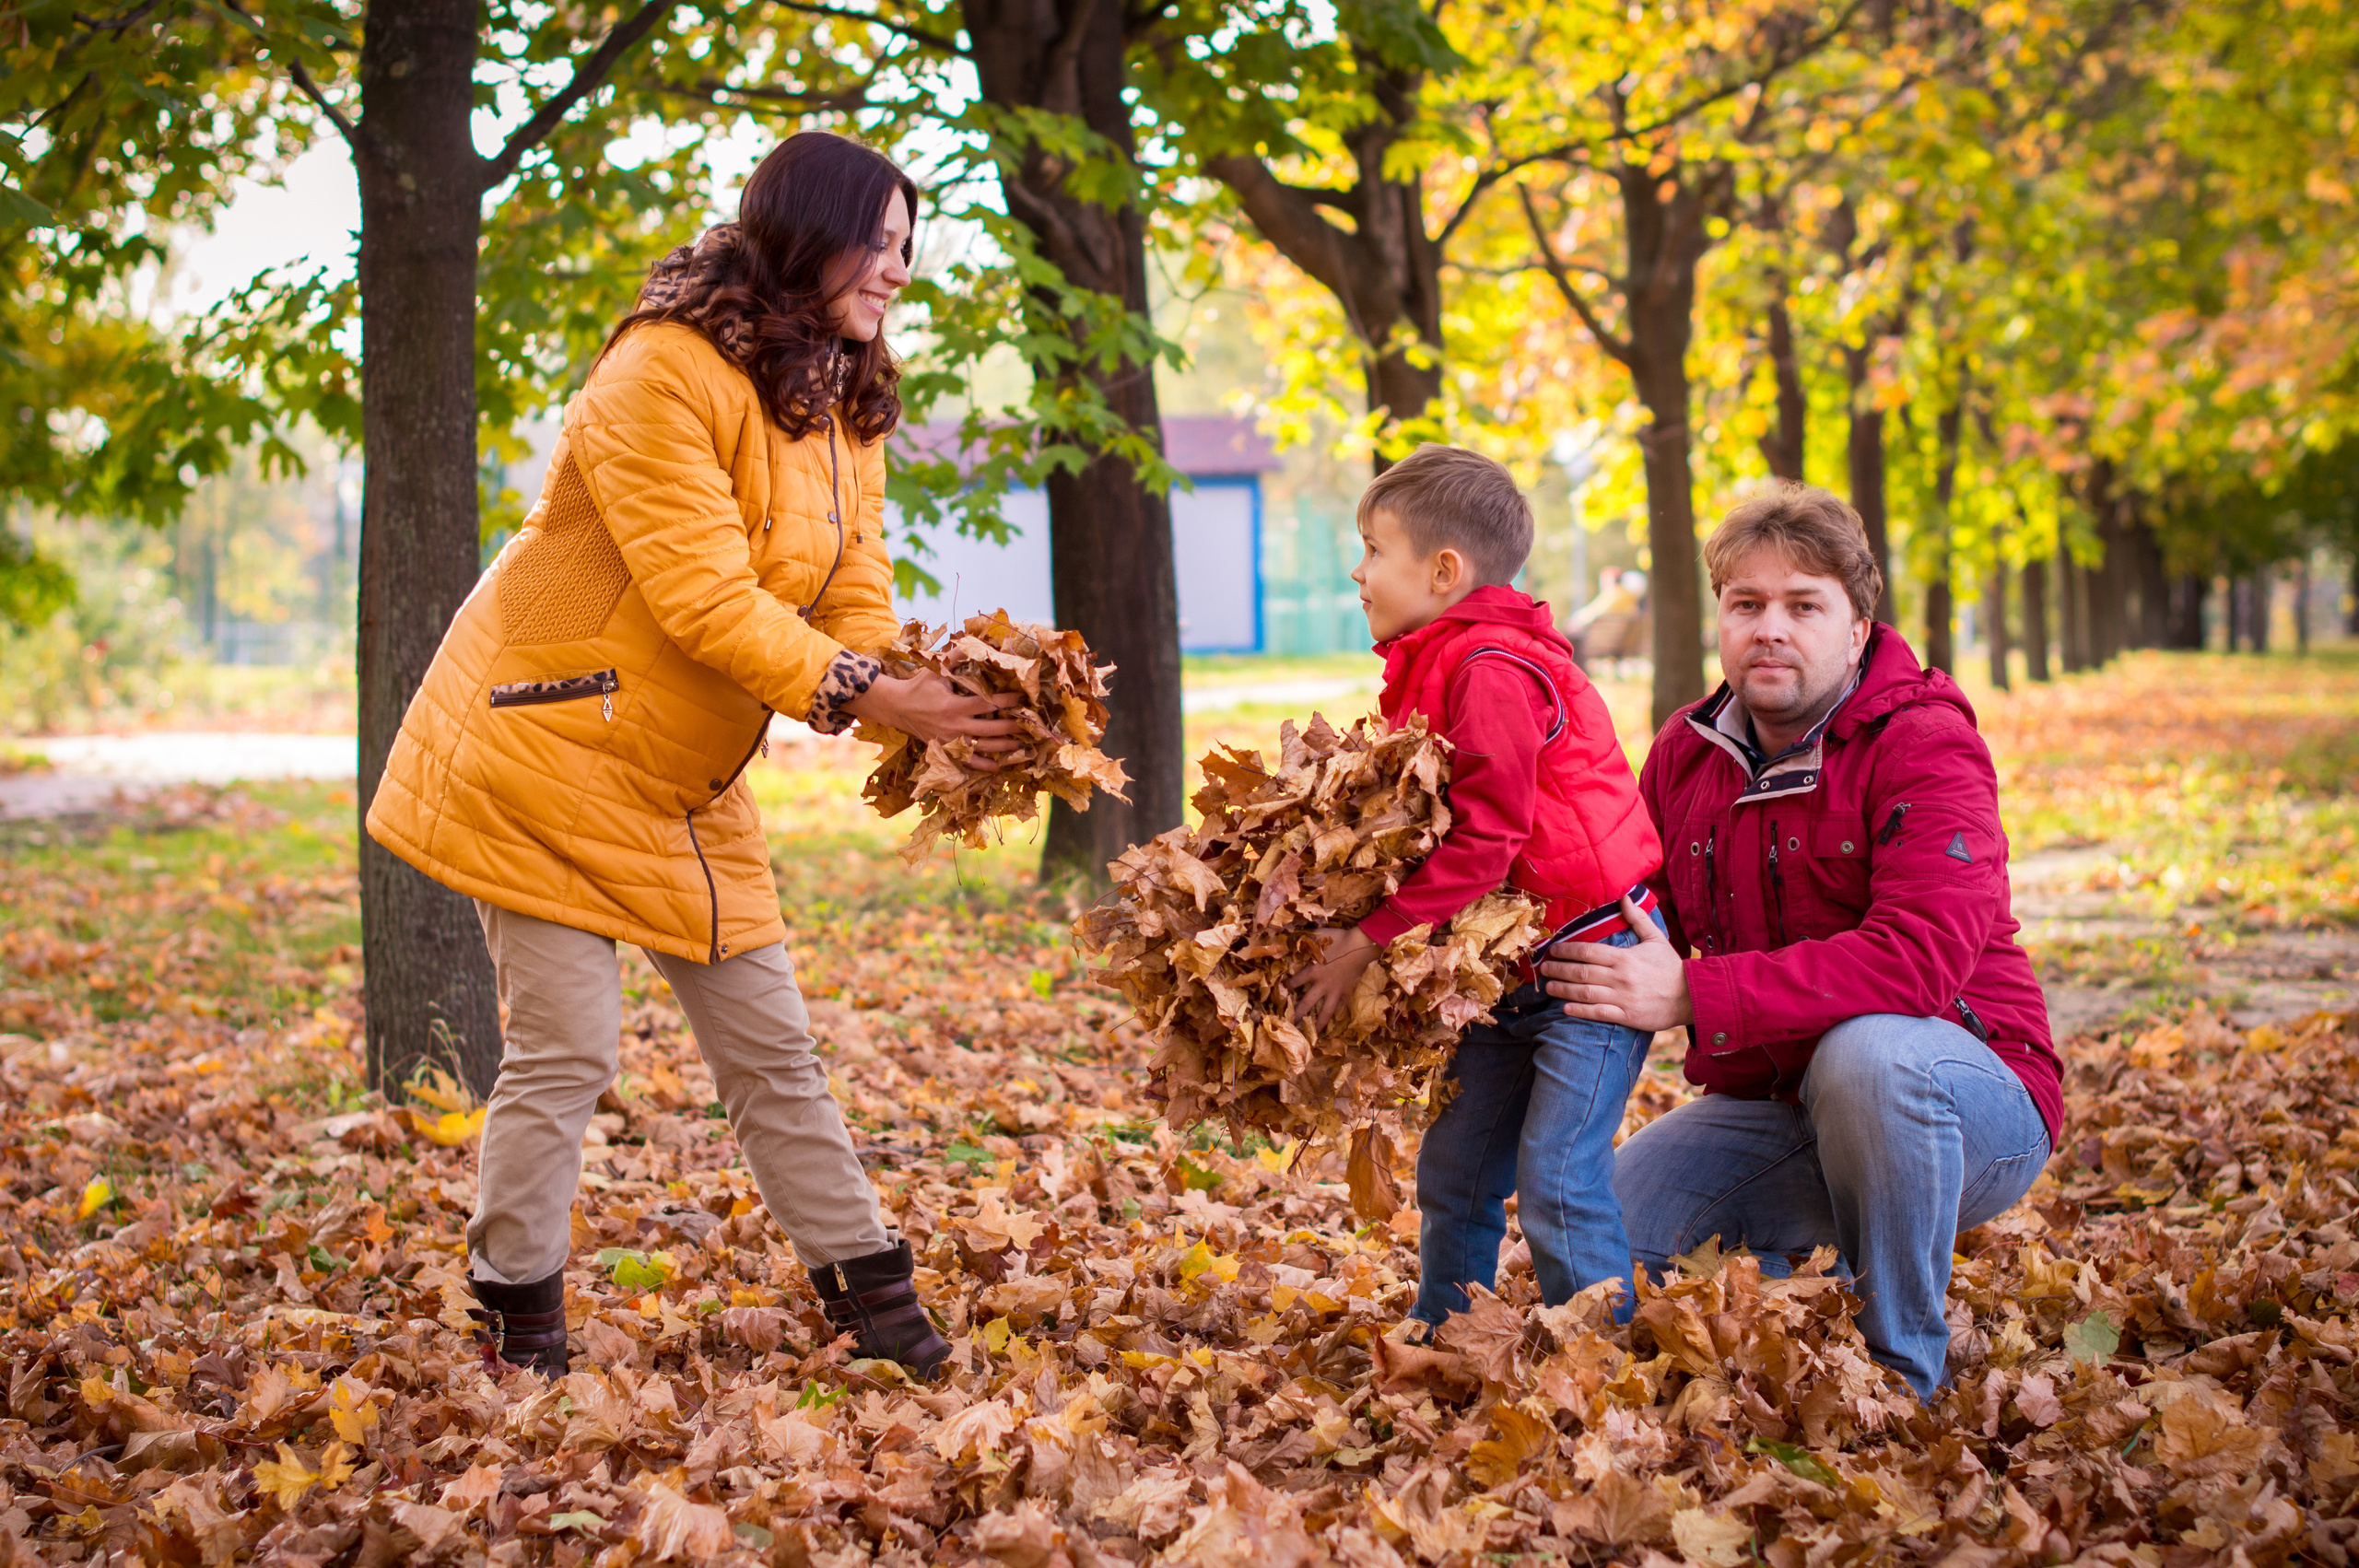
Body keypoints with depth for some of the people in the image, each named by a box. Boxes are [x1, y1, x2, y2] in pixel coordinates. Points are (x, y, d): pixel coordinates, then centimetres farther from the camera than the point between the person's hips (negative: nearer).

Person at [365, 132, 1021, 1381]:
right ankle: (516, 1327, 9)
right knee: (565, 1052, -6)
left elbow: (857, 605, -1)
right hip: (548, 759, -8)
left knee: (770, 1045, 10)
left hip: (689, 787, 8)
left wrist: (932, 716, -21)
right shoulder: (664, 374, -21)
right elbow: (703, 598, -28)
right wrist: (866, 698, -34)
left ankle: (868, 1293, 17)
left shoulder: (846, 409, 7)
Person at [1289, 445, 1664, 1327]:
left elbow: (1483, 841, -23)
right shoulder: (1432, 668, 13)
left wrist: (1368, 941, -21)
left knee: (1556, 1177, -12)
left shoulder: (1491, 668, -19)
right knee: (1451, 1172, 12)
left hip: (1591, 952, -10)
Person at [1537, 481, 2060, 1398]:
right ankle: (1817, 1249, 17)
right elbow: (1644, 920, 15)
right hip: (1768, 1109, 6)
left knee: (1867, 1052, -39)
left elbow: (1921, 957, -31)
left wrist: (1693, 996, -34)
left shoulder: (1923, 743, -17)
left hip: (1966, 1104, -6)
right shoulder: (1685, 754, 5)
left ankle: (1901, 1372, -19)